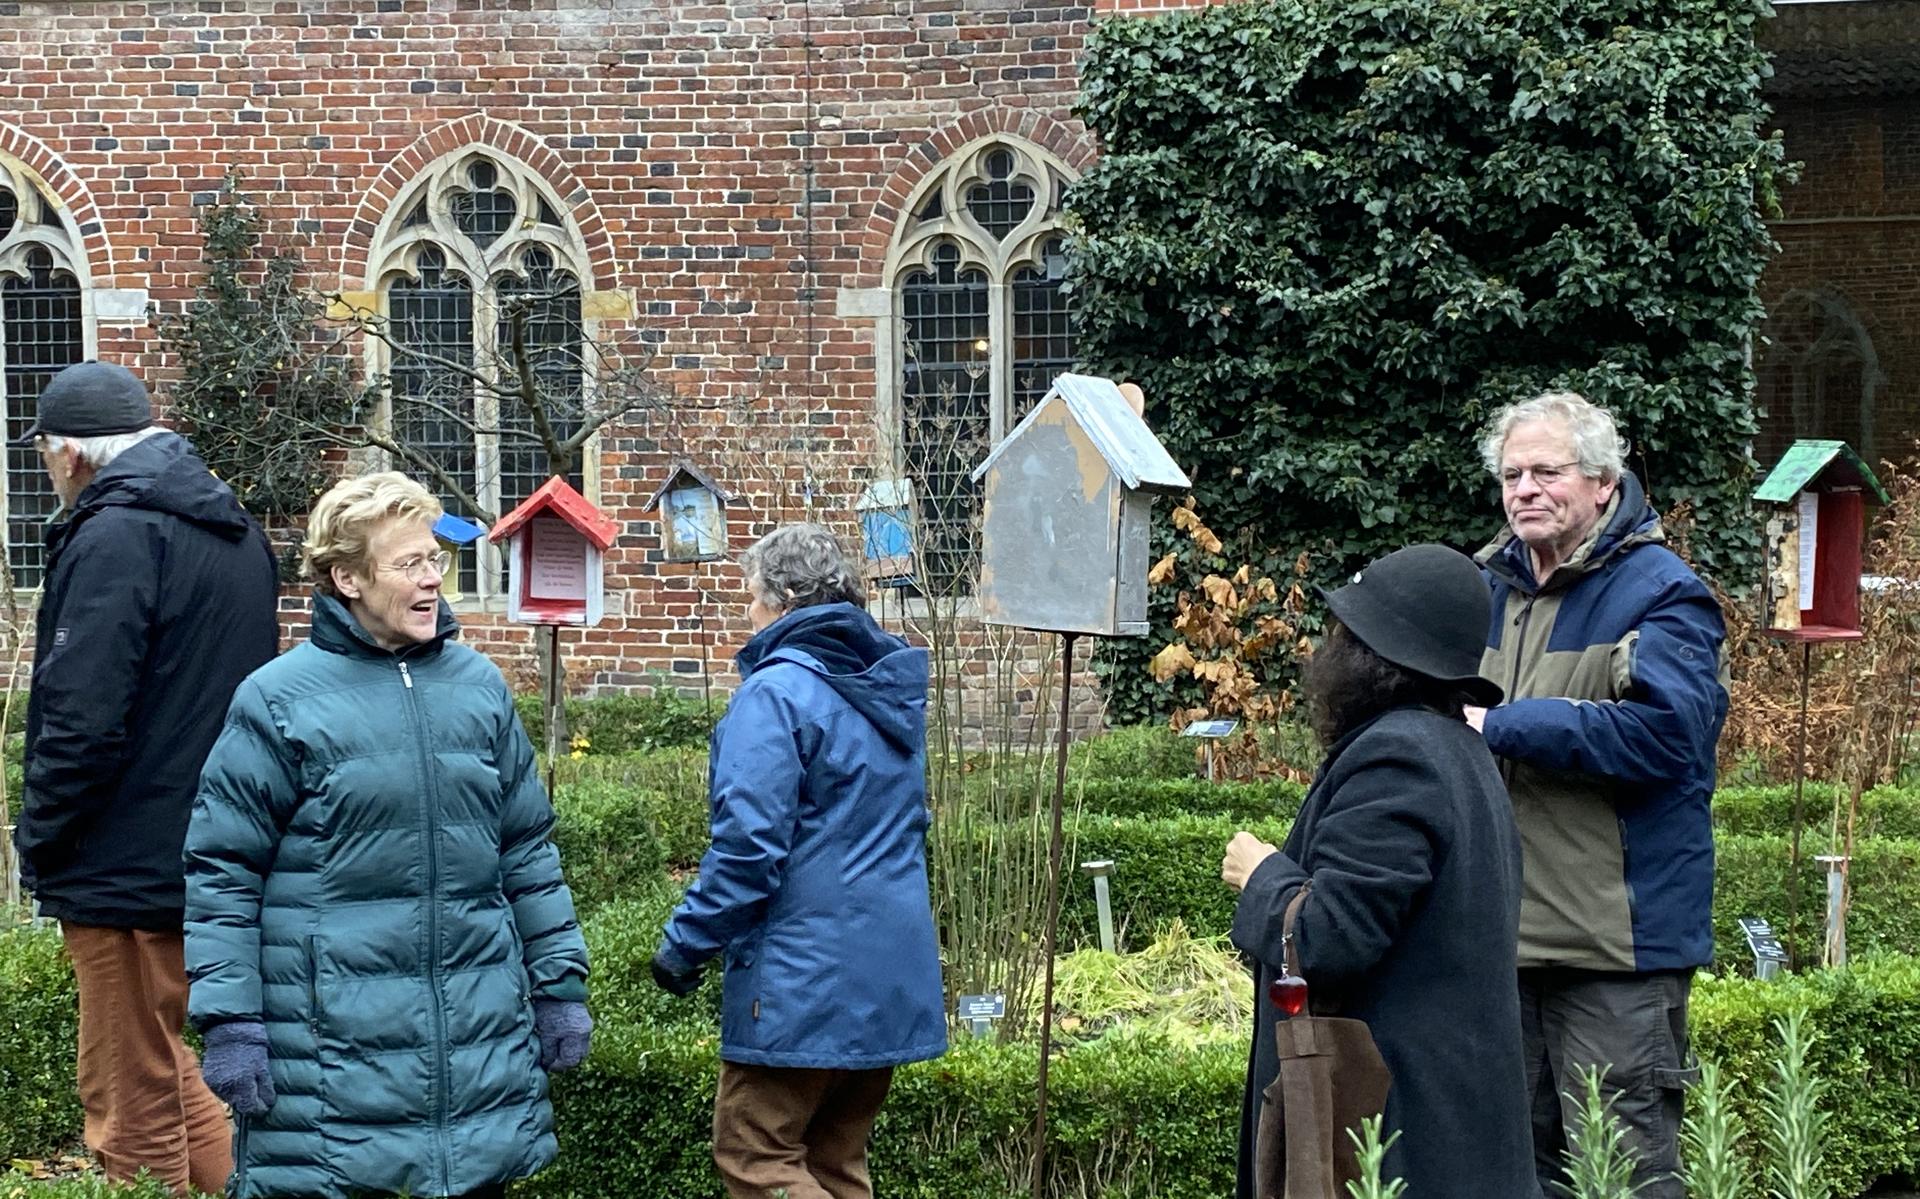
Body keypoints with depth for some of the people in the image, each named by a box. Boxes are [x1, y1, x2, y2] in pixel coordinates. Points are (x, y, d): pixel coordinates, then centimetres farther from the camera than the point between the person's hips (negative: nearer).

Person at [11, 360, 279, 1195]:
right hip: (204, 863, 8)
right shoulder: (236, 534, 11)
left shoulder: (113, 538, -17)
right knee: (165, 1067, 21)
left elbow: (82, 721, -22)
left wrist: (38, 845, -9)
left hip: (126, 867, -8)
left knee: (132, 1101, 2)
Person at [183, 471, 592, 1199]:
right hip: (332, 1047, -4)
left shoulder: (478, 687, 8)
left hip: (482, 1041, 4)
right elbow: (221, 871, -5)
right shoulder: (279, 700, -6)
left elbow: (527, 853, 14)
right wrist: (230, 1023, -9)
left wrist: (559, 985, 12)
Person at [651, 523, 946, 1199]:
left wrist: (686, 943, -9)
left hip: (803, 982, -8)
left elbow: (748, 845, -21)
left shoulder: (777, 692, -15)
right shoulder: (894, 689, 12)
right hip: (891, 976, 8)